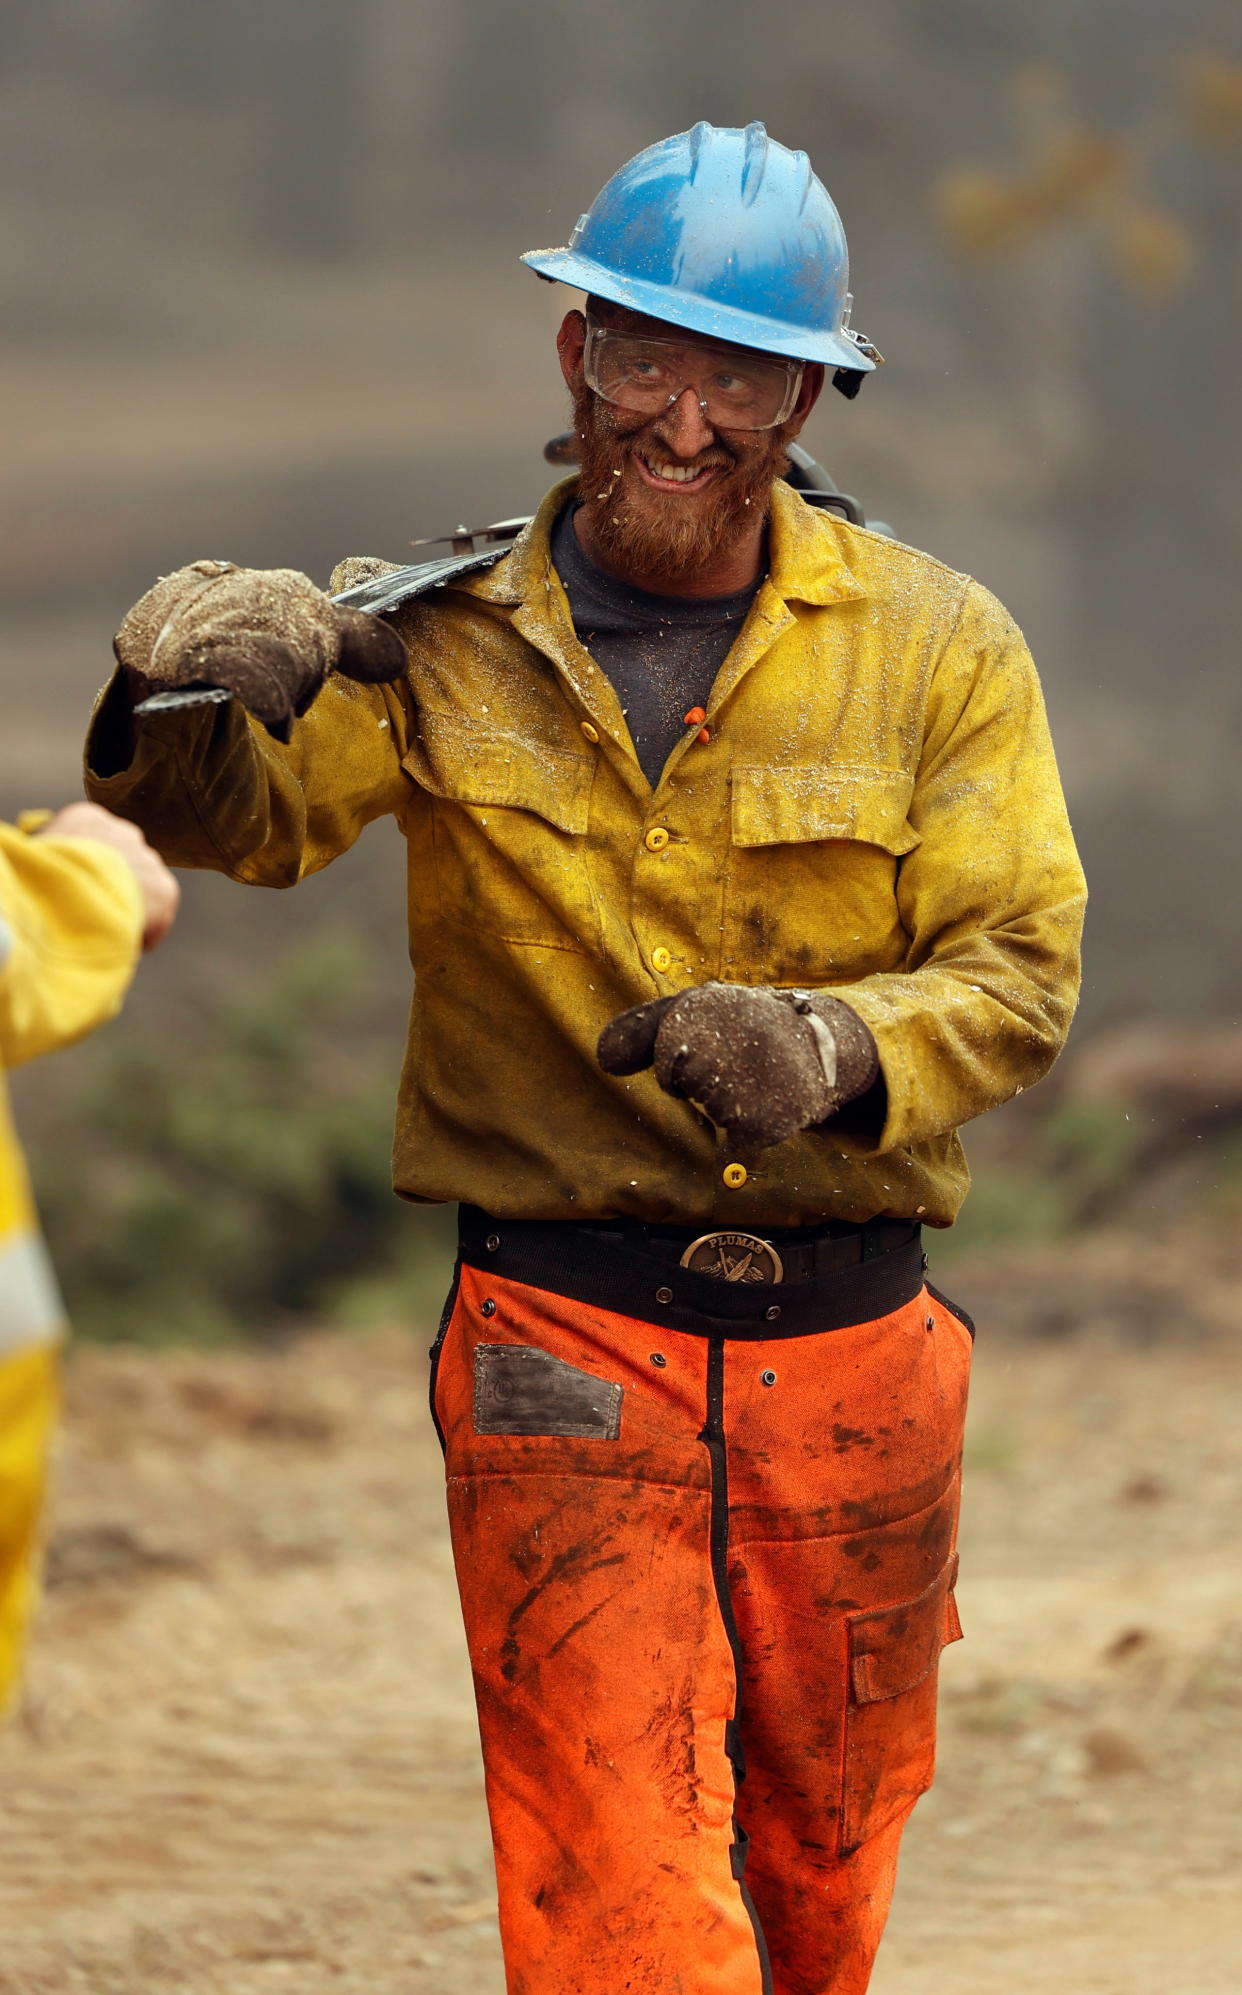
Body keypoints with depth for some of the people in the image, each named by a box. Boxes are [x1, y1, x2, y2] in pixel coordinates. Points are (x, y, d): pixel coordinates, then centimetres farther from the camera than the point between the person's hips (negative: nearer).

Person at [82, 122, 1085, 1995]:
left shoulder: (934, 647, 0)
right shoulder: (442, 635, -1)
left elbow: (1020, 970, -5)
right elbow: (242, 818, -14)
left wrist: (838, 1049, -27)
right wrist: (182, 702, -39)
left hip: (852, 1348, 2)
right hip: (568, 1348, -2)